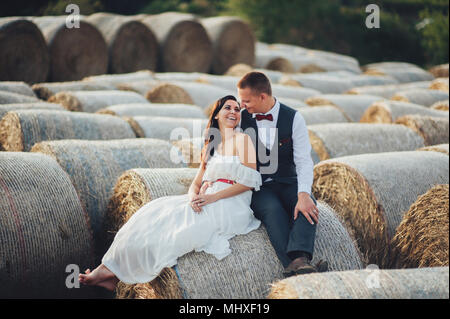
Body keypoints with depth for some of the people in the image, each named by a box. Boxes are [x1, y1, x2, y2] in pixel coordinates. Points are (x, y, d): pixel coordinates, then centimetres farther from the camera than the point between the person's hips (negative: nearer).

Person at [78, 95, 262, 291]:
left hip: (231, 207, -6)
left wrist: (213, 197, -16)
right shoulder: (210, 146, 23)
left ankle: (114, 272, -16)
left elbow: (249, 181, -8)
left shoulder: (242, 139, 2)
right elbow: (197, 182, 16)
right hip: (206, 203, 6)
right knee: (155, 212, -15)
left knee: (172, 222, -23)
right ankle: (110, 270, -23)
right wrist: (193, 197, -9)